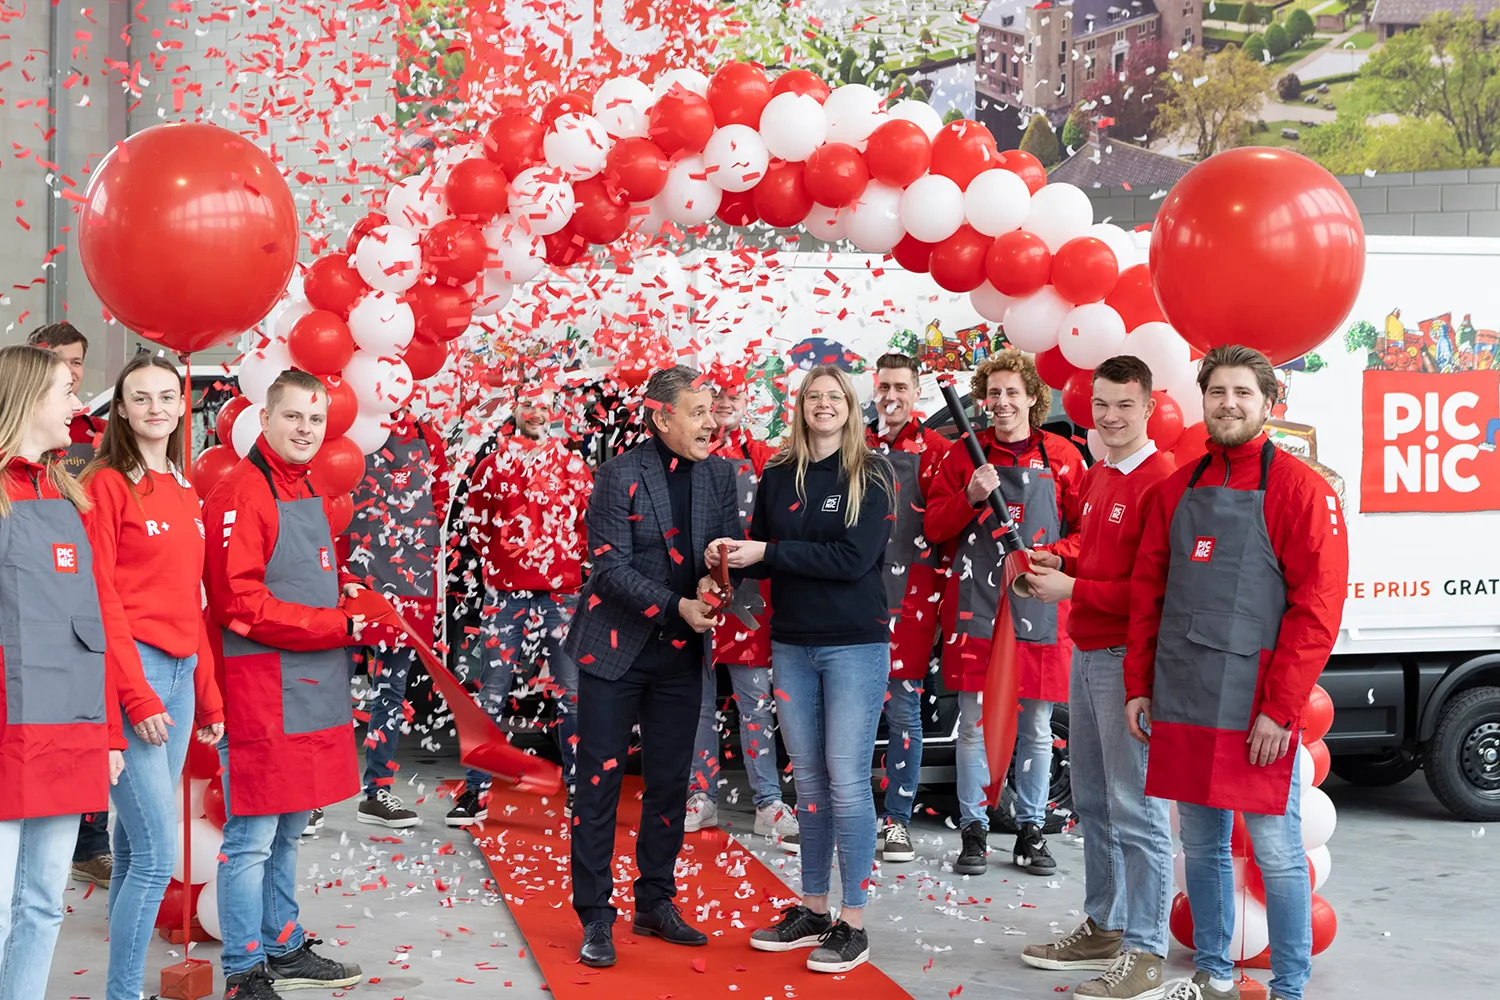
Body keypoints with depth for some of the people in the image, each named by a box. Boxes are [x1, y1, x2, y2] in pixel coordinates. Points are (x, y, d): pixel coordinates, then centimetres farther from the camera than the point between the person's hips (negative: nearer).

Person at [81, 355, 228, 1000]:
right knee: (157, 854, -10)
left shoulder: (187, 495, 16)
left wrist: (208, 698, 15)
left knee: (136, 849, 11)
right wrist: (135, 697, -15)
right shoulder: (107, 485, -5)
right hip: (132, 674, -7)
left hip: (180, 677, 7)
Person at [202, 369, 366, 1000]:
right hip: (260, 693, -9)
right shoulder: (241, 495, -12)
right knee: (252, 838, -2)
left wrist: (341, 590, 6)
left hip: (312, 688, 9)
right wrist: (335, 626, -15)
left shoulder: (308, 495, 16)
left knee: (286, 833, 19)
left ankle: (284, 949, 30)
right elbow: (239, 604, -19)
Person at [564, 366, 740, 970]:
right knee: (600, 781, 0)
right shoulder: (620, 475, -11)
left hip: (682, 653, 5)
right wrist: (677, 608, -24)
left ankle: (656, 905, 25)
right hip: (616, 648, -5)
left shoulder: (719, 475, 4)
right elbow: (612, 568, -16)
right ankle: (595, 918, 8)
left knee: (670, 782, 11)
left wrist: (714, 581, -18)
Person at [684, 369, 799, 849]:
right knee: (697, 698, 7)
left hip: (747, 591, 0)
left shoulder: (764, 458, 8)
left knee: (755, 699, 0)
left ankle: (768, 804, 3)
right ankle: (702, 796, 17)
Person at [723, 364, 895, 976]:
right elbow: (761, 554, 12)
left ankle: (853, 924, 4)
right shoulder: (777, 477, 7)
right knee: (807, 779, 11)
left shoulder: (871, 476, -5)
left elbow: (853, 558, -16)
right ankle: (812, 909, 21)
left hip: (854, 644, -4)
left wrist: (769, 552, -16)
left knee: (846, 780, -4)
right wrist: (729, 558, -10)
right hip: (791, 644, 4)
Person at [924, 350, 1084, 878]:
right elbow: (934, 527, 3)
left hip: (1039, 610, 0)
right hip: (974, 607, 0)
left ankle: (1030, 830, 18)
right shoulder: (964, 455, 6)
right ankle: (973, 830, 13)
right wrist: (970, 497, -14)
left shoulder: (1062, 456, 5)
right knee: (974, 725, 4)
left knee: (1036, 728, 7)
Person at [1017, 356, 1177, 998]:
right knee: (1093, 802, 18)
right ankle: (1103, 930, 31)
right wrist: (1057, 557, 7)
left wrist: (1073, 589, -15)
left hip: (1127, 658, -10)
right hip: (1085, 653, 10)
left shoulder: (1160, 481, -14)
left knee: (1136, 811, -5)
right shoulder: (1096, 476, 15)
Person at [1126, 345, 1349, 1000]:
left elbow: (1319, 606, -10)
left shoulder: (1300, 489, -4)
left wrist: (1281, 709, -14)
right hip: (1180, 702, 5)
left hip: (1257, 709, -5)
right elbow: (1147, 592, 15)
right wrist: (1139, 687, 9)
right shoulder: (1176, 490, 13)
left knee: (1277, 853, 0)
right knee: (1201, 845, 13)